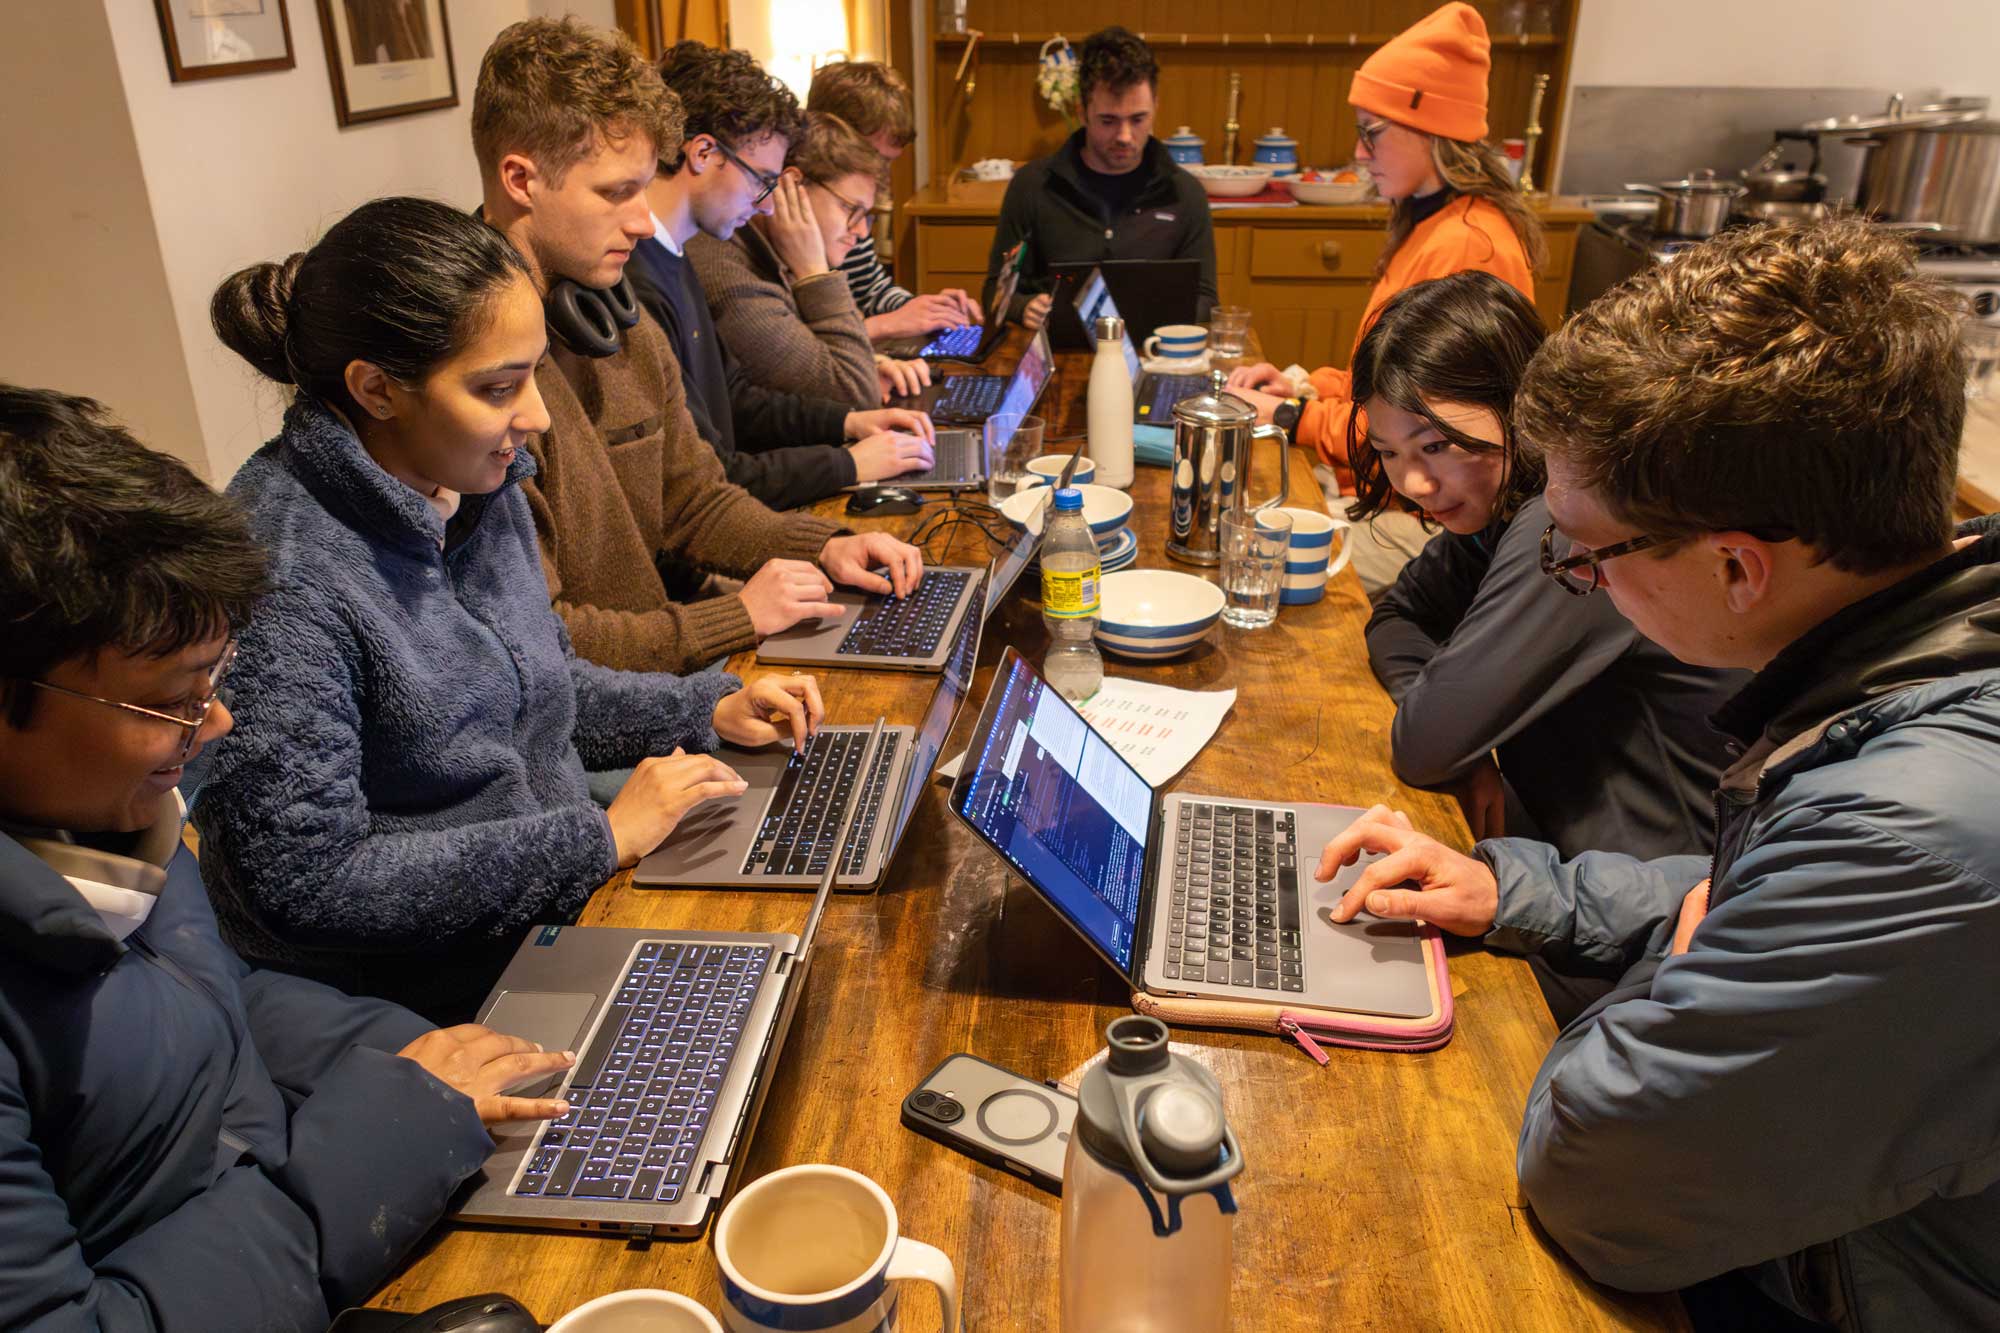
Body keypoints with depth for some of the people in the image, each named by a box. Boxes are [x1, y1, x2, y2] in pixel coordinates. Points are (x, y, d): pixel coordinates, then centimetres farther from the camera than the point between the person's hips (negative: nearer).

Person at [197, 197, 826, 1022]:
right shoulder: (280, 577, -25)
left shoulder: (482, 487, 1)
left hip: (565, 904, 8)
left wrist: (710, 710, 2)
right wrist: (601, 838, -22)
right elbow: (305, 885, -24)